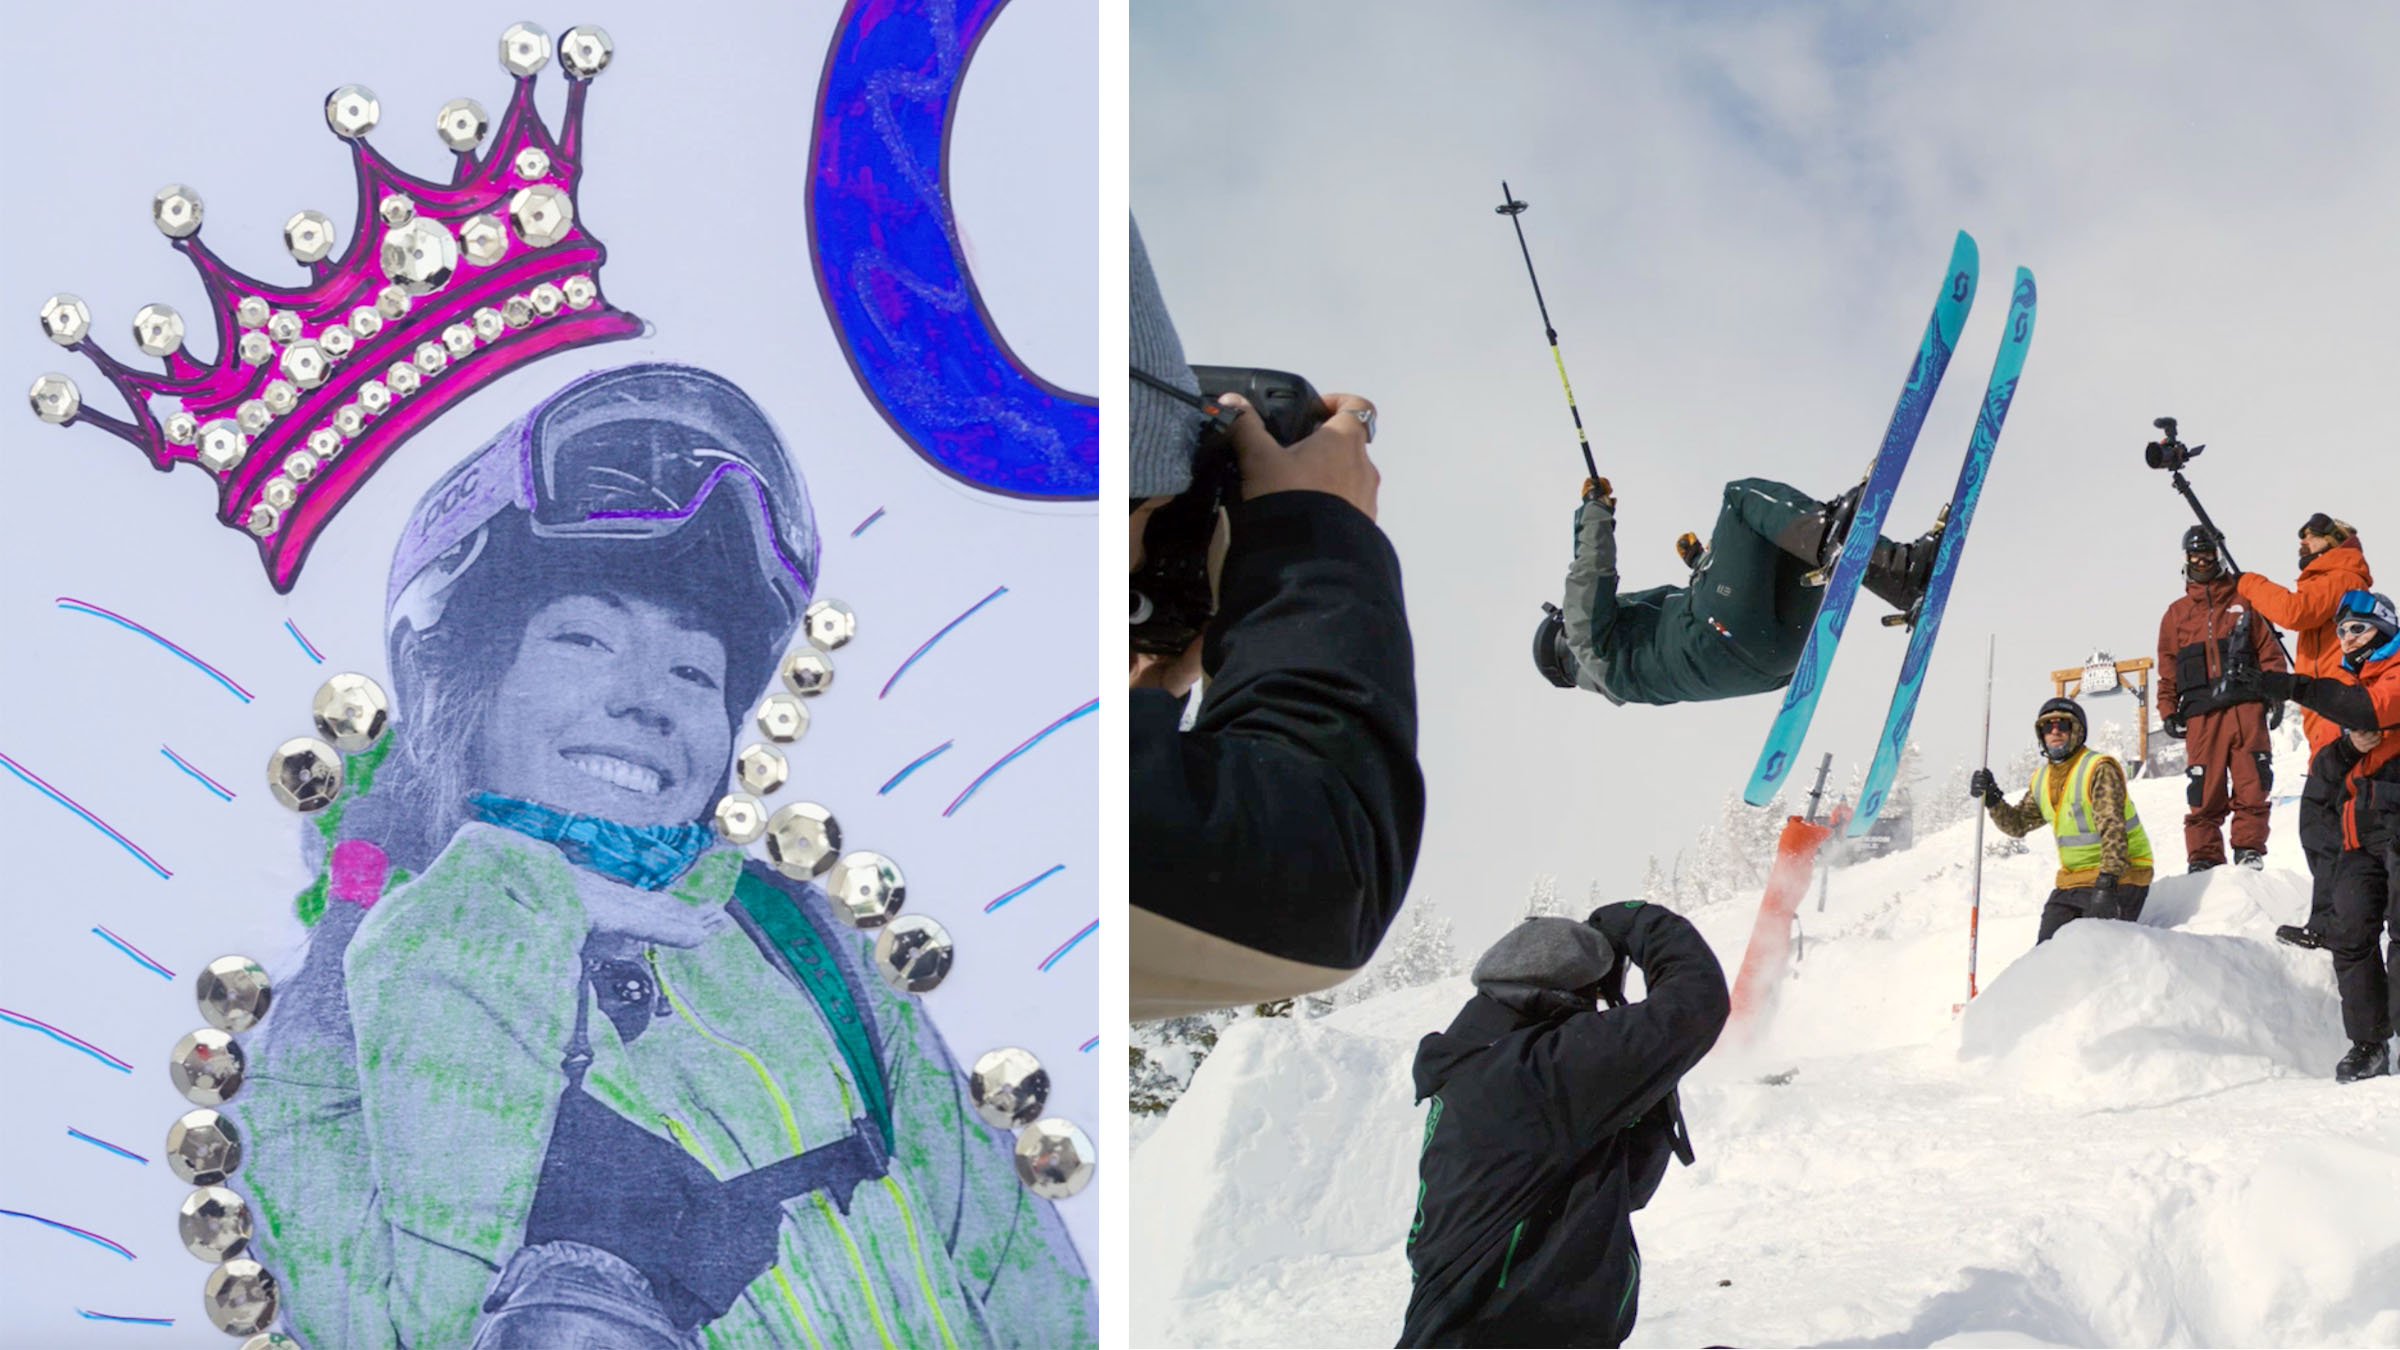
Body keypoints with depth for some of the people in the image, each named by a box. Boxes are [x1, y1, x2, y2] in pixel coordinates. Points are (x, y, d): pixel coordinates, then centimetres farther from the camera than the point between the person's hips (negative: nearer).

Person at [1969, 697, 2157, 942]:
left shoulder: (2100, 769, -15)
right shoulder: (2042, 779, 10)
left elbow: (2112, 828, -24)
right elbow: (2018, 824, 17)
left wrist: (2106, 881, -35)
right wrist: (1992, 799, -2)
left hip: (2118, 877, -8)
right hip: (2071, 880, 8)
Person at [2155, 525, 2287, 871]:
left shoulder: (2243, 602, 12)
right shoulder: (2176, 613, 17)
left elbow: (2270, 650, 9)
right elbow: (2167, 668, 16)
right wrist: (2168, 711, 6)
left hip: (2246, 708, -1)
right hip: (2201, 713, 1)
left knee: (2251, 786, -6)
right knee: (2204, 791, -5)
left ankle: (2249, 851, 2)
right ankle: (2204, 859, -2)